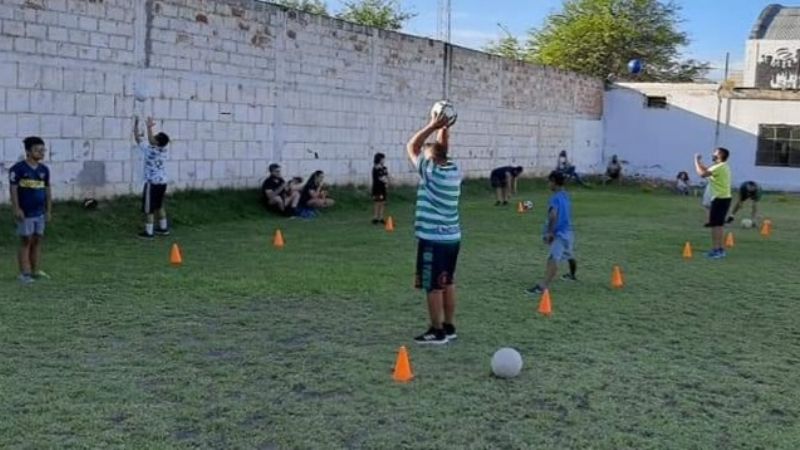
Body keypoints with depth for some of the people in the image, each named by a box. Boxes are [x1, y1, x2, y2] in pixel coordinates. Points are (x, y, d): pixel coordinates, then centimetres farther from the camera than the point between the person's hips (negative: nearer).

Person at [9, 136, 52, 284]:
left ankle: (36, 271, 13)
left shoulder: (44, 169, 8)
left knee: (37, 240, 7)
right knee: (26, 241, -1)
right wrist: (16, 209, -15)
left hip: (40, 212, 5)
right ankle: (24, 273, 4)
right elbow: (13, 189, -10)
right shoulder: (18, 168, -8)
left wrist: (49, 210, 11)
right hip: (25, 213, -5)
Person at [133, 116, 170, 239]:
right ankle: (164, 228, 27)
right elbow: (151, 140, 19)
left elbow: (138, 139, -9)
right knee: (159, 206, 21)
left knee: (149, 208, 0)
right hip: (162, 182, 7)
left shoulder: (150, 150, -17)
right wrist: (150, 127, 22)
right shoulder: (163, 149, 1)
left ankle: (149, 232, 3)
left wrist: (136, 125, -4)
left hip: (152, 184, -7)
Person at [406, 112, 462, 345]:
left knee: (433, 287, 0)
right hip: (452, 237, 8)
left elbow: (411, 147, -5)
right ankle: (449, 327, 21)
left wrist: (433, 126, -4)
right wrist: (443, 129, 12)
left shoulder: (431, 171, -15)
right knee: (448, 283, 14)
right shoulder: (454, 170, 4)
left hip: (433, 239, -8)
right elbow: (442, 149, 21)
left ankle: (437, 332, 4)